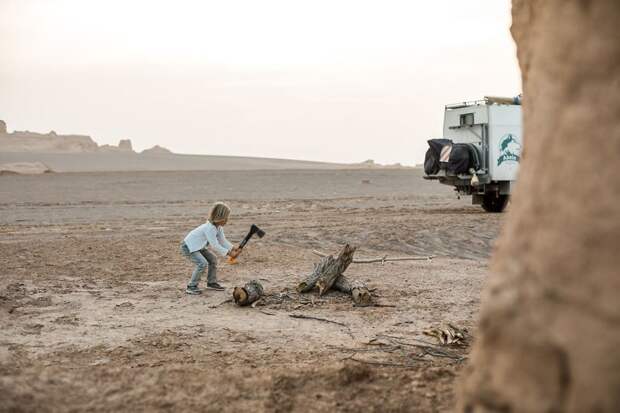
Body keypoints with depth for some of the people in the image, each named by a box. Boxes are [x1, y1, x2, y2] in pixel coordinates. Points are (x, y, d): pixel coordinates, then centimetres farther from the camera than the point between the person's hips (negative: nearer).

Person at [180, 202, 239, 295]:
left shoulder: (219, 227, 0)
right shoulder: (209, 228, -31)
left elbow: (223, 241, 3)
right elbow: (215, 245, -31)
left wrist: (233, 248, -13)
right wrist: (229, 253, -30)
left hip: (198, 246, 11)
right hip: (188, 247, -11)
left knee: (212, 259, 15)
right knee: (202, 263, -24)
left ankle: (211, 282, 26)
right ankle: (191, 287, -14)